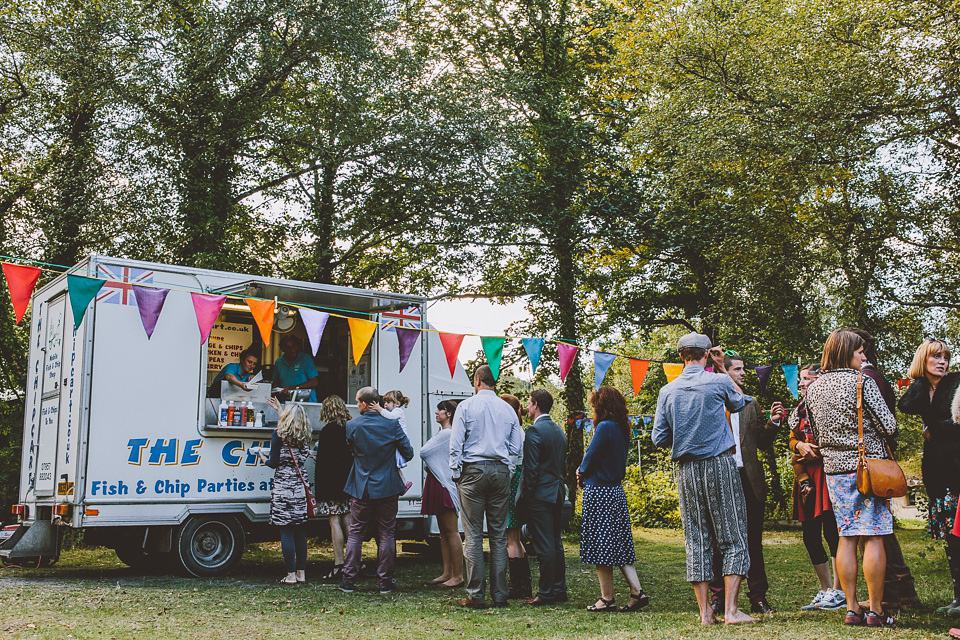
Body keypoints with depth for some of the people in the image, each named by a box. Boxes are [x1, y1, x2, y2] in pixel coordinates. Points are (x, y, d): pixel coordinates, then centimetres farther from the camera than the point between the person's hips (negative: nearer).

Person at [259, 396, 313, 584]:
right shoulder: (304, 436, 8)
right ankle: (301, 573, 13)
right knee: (300, 532, 10)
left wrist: (262, 457, 15)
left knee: (286, 532, -2)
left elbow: (274, 463, -6)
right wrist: (279, 409, 41)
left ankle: (291, 575, 0)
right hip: (300, 488, 5)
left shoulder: (279, 434, -7)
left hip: (283, 488, -5)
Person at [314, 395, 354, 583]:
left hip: (331, 483, -7)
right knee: (346, 522, 12)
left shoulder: (328, 431, -14)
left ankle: (338, 566, -4)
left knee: (334, 522, -5)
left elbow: (323, 462, -14)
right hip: (347, 483, 7)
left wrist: (318, 488, -9)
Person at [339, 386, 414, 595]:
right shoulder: (392, 425, -7)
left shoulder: (352, 426, -6)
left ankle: (349, 580, 11)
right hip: (387, 487, 0)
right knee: (387, 534, 6)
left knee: (355, 534, 10)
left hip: (362, 488, 0)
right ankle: (385, 581, 9)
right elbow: (408, 453, -2)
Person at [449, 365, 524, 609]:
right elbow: (516, 447, 10)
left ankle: (476, 595, -1)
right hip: (501, 471, 3)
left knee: (473, 536, -1)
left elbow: (456, 444, -4)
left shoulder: (466, 406, -1)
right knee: (499, 535, 7)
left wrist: (456, 473, 4)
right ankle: (499, 595, 9)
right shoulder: (508, 409, 9)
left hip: (473, 470, -3)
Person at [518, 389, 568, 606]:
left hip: (540, 494, -9)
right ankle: (559, 590, 18)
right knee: (556, 543, 13)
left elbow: (531, 469, -16)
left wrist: (523, 498, -12)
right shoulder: (559, 431, 13)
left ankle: (546, 594, -2)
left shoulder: (534, 431, -13)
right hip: (558, 493, 9)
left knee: (544, 546, -6)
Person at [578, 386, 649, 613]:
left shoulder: (605, 427, -16)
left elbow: (591, 457, -14)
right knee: (619, 544, 12)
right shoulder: (622, 429, 10)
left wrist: (581, 472, 7)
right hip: (616, 490, 9)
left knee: (600, 547, 0)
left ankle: (607, 598, 5)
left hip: (599, 492, -9)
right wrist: (585, 473, 13)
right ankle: (637, 591, 7)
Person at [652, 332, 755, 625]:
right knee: (734, 538, 2)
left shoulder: (667, 392, 2)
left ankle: (705, 611, 8)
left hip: (686, 470, 3)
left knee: (697, 540, 7)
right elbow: (740, 403, 18)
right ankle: (731, 609, -3)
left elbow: (659, 438, 3)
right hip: (720, 465, -3)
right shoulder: (719, 382, -4)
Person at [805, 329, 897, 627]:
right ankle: (876, 610, 5)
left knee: (846, 538, 9)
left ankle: (852, 608, 12)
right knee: (873, 538, 1)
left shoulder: (813, 388, 7)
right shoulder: (862, 381, -10)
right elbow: (889, 427, -9)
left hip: (834, 468, 5)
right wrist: (869, 426, 11)